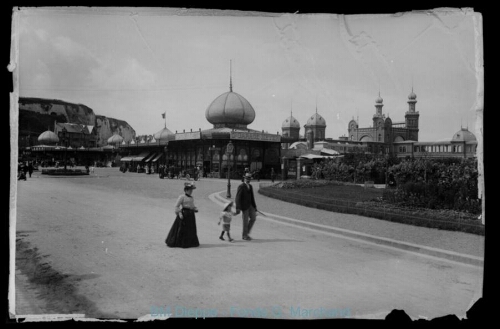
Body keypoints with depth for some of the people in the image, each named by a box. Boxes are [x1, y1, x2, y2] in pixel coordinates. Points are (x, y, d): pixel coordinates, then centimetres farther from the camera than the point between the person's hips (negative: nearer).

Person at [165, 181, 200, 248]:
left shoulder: (191, 198, 15)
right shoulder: (182, 197, -8)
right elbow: (177, 206, -11)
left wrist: (195, 209, 3)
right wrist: (179, 213, -19)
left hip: (191, 215, 8)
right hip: (184, 214, -8)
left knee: (191, 229, 10)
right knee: (181, 229, -4)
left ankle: (190, 242, 20)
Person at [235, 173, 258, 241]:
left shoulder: (250, 186, 11)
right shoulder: (241, 186, -14)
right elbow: (238, 198, -17)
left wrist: (254, 206, 14)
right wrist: (238, 208, -24)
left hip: (250, 205, 7)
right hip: (244, 205, -7)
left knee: (253, 218, 2)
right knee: (245, 221, -1)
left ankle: (246, 232, 16)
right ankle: (245, 236, 13)